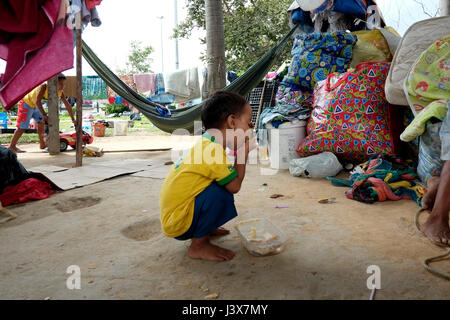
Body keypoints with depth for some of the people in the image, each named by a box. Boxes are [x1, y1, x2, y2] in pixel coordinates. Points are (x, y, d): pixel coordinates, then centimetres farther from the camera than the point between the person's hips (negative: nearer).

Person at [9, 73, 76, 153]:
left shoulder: (60, 92, -13)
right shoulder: (44, 86, -33)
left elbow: (67, 105, -9)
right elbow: (38, 101, -40)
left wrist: (73, 120, -10)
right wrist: (44, 115, -46)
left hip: (35, 106, 7)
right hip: (26, 102, -7)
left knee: (41, 123, 6)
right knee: (22, 127, -6)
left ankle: (42, 144, 19)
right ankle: (12, 146, 5)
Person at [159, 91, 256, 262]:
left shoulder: (205, 143, 7)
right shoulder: (213, 149, -24)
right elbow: (235, 185, -20)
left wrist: (241, 149, 4)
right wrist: (244, 151, -10)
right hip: (178, 223, -10)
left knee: (223, 184, 12)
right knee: (221, 192, -25)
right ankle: (198, 246, -10)